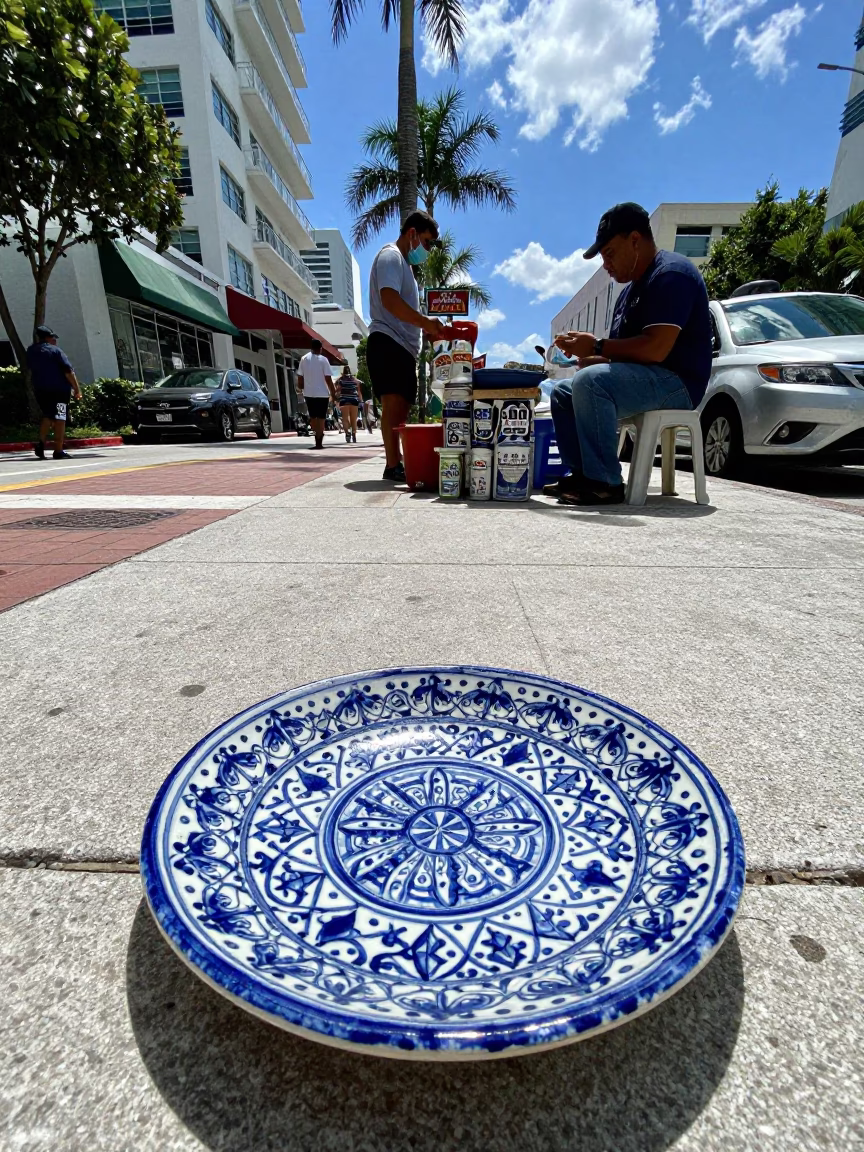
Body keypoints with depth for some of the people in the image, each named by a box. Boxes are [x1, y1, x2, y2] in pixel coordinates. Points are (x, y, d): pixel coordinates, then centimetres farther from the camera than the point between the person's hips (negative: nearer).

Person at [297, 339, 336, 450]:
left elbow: (300, 377, 7)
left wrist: (300, 389, 20)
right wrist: (333, 392, -2)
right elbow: (328, 379, -10)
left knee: (312, 416, 16)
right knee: (321, 418, 1)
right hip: (322, 393, -3)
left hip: (308, 393, 4)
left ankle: (317, 436, 15)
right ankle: (319, 442, -3)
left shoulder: (304, 359, 6)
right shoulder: (323, 359, -5)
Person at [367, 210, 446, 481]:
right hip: (387, 343, -10)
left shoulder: (404, 264, 30)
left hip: (403, 347, 10)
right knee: (393, 403, -19)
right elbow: (390, 300, -19)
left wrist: (426, 328, 14)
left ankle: (398, 462, 9)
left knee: (401, 407, 6)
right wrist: (425, 322, -21)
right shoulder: (391, 256, -1)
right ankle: (393, 466, -24)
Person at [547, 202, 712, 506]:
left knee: (590, 382, -33)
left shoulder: (671, 274, -12)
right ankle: (581, 474, -1)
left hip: (675, 381, -10)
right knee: (562, 392, 12)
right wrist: (585, 353, -3)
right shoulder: (632, 289, 20)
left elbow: (656, 349, -25)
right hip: (639, 379, 11)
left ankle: (605, 483, -29)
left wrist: (597, 346, -16)